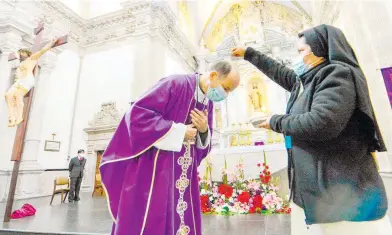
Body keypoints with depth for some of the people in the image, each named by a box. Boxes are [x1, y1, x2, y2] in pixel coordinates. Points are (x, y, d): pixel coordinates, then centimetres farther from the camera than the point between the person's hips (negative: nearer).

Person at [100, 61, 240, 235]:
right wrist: (179, 132, -17)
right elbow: (137, 113, -19)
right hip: (154, 168, -7)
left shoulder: (208, 103, 10)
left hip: (184, 174, 7)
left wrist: (204, 130, -9)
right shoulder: (175, 84, -13)